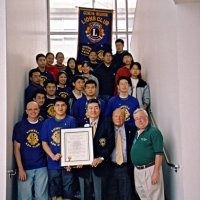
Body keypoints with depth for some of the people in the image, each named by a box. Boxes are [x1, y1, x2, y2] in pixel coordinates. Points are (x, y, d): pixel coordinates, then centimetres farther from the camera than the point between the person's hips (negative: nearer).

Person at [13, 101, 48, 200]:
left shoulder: (43, 125, 5)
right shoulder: (19, 126, 0)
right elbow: (16, 148, -2)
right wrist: (20, 169, -8)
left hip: (41, 167, 2)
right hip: (25, 168, -1)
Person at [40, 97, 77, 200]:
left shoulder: (71, 120, -1)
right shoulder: (48, 122, 6)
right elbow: (44, 143, 5)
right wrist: (53, 156, -10)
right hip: (53, 163, 2)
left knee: (67, 191, 4)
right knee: (55, 190, 12)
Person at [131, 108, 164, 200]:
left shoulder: (154, 132, -13)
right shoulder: (137, 133, 13)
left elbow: (159, 154, -18)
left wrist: (156, 172, -23)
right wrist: (137, 169, 15)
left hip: (149, 169, -8)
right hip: (137, 170, 8)